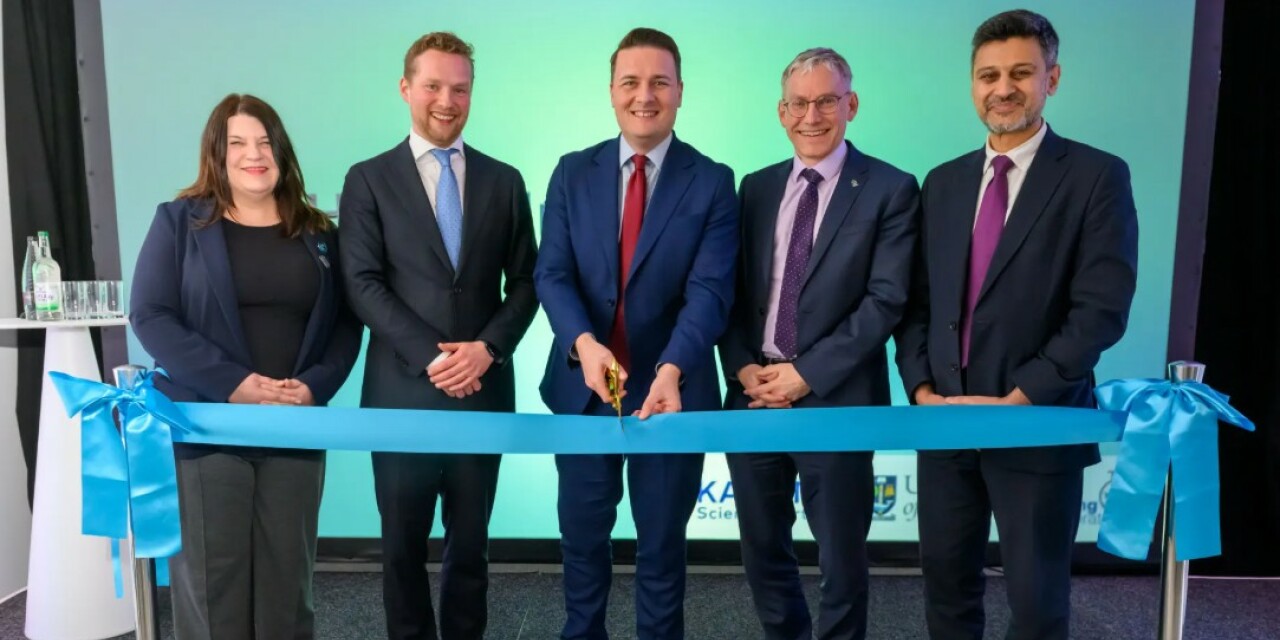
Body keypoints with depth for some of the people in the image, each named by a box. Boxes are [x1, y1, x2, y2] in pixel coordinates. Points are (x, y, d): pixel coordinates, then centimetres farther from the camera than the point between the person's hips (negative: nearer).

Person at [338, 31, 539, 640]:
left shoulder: (504, 181, 8)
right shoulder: (368, 179, 2)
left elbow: (524, 282, 4)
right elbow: (363, 284, -6)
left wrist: (487, 349, -12)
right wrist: (431, 356, -16)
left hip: (483, 388, 2)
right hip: (402, 390, -1)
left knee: (470, 540, 14)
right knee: (403, 543, 13)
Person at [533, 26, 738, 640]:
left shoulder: (712, 182, -5)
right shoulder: (573, 172, 2)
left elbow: (710, 289, -14)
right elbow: (552, 274, -5)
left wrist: (672, 370, -30)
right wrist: (583, 342, -24)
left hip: (671, 389, -2)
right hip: (583, 387, 2)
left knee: (662, 542, 15)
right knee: (582, 536, 18)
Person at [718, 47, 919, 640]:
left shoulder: (890, 189, -3)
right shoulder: (757, 187, 10)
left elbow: (886, 300, -11)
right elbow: (732, 290, 8)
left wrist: (806, 374, -15)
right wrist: (742, 367, -7)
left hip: (836, 400, -4)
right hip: (753, 395, 4)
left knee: (841, 557, 10)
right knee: (762, 547, 17)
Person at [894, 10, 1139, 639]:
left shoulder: (1096, 176, -4)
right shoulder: (943, 183, 11)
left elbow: (1102, 310, -12)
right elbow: (916, 302, 9)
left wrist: (1015, 402, -16)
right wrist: (922, 390, -4)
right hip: (944, 420, 4)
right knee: (946, 583, 15)